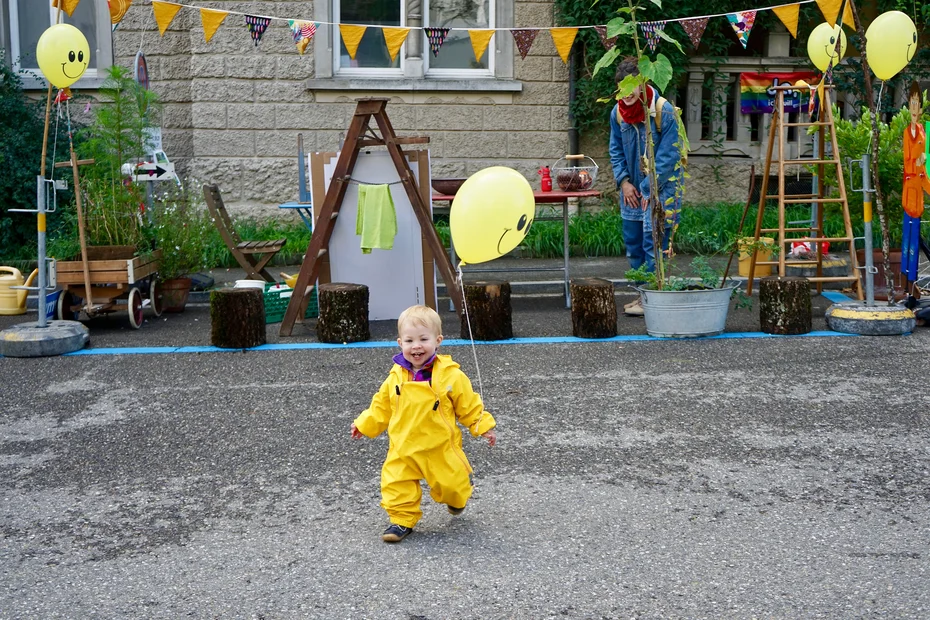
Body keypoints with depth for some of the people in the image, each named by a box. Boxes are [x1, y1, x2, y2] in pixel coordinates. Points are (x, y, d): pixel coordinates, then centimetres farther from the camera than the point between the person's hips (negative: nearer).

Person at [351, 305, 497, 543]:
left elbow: (470, 406, -3)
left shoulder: (450, 376, -12)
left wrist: (484, 427, -7)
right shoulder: (396, 377, -2)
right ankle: (402, 519, 15)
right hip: (403, 449, 3)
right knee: (396, 484, -4)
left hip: (440, 448, -2)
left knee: (450, 485, 9)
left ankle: (457, 497, 43)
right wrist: (364, 424, 9)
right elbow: (382, 406, 12)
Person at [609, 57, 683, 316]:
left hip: (661, 187, -6)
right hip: (633, 188, 6)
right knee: (633, 243, 10)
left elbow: (668, 156, -15)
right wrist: (624, 182, -2)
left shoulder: (664, 111, -17)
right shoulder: (617, 112, 0)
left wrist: (650, 188, -16)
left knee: (652, 242, -9)